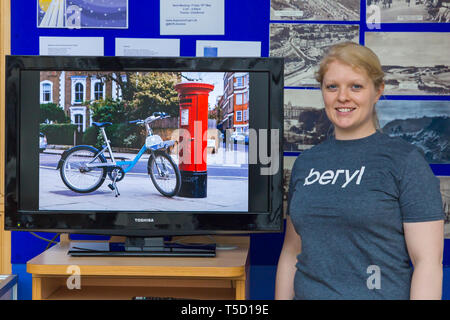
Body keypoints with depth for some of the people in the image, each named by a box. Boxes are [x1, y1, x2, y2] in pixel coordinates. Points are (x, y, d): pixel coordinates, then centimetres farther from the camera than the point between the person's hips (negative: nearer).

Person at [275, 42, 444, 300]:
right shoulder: (306, 163, 6)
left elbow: (428, 262, -12)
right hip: (308, 293, 5)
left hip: (380, 293, -4)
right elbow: (292, 252, 11)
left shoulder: (405, 160, -8)